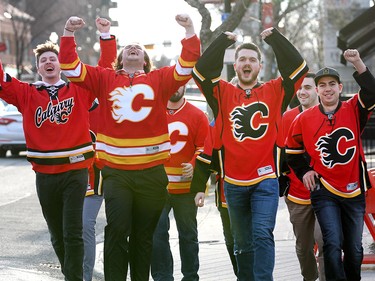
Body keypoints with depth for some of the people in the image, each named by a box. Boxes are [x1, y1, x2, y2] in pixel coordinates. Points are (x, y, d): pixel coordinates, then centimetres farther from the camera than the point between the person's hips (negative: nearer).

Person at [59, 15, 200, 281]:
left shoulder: (160, 79, 7)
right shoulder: (105, 78, 8)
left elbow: (188, 64, -2)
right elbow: (71, 67, 4)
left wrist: (190, 31, -12)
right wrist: (69, 34, -5)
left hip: (152, 171, 1)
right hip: (115, 172, -1)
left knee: (144, 235, 11)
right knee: (117, 231, -9)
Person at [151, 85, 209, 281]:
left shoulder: (197, 116, 1)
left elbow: (205, 147, 0)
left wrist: (194, 166, -17)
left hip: (186, 186, 0)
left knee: (188, 234, 11)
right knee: (156, 232, -7)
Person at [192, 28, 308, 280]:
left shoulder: (274, 92, 6)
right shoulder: (223, 93, 7)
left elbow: (298, 68, -4)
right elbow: (202, 71, -5)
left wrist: (274, 38, -5)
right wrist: (223, 41, -8)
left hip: (266, 179, -2)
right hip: (234, 182, 2)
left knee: (263, 235, -14)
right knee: (242, 243, 11)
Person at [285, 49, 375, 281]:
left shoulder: (353, 110, -2)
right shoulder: (305, 119, -1)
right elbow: (292, 149, 14)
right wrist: (304, 171, 4)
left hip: (353, 191, 1)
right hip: (324, 192, -1)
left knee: (354, 249, 10)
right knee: (333, 243, -15)